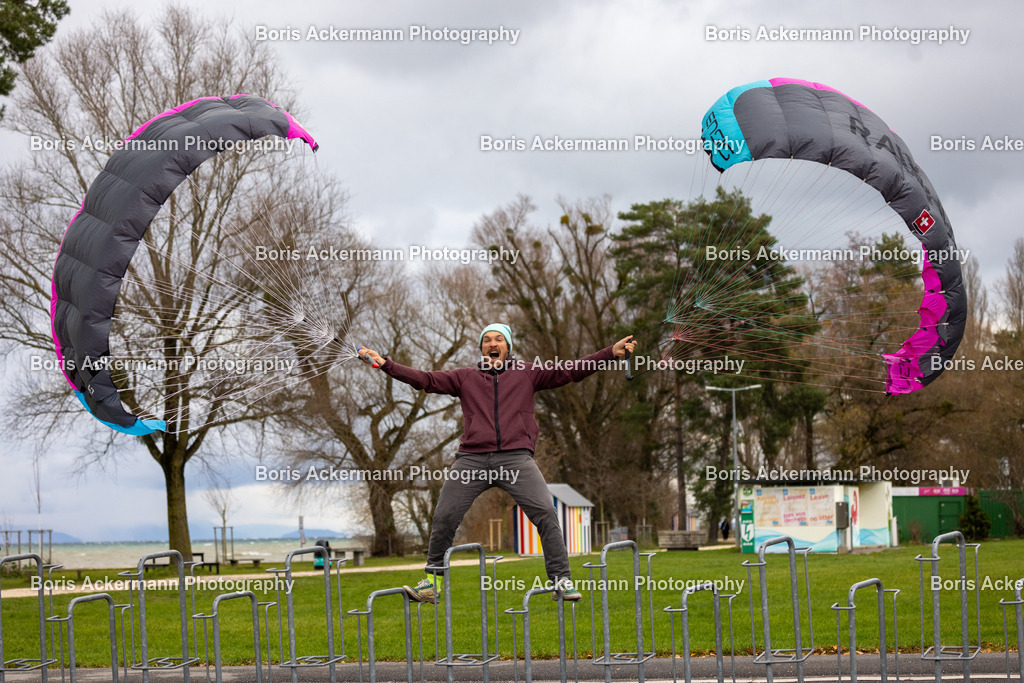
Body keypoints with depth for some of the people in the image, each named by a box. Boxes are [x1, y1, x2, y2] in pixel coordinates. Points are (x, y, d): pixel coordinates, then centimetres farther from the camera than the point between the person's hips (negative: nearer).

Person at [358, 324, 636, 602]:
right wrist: (384, 363, 1)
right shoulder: (465, 378, 18)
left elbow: (569, 372, 9)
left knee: (545, 513, -16)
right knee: (443, 517, -3)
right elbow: (425, 380, 11)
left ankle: (561, 580, -10)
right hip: (472, 459, 2)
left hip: (516, 458, -1)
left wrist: (612, 353, -1)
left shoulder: (527, 374, 15)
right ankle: (433, 583, 13)